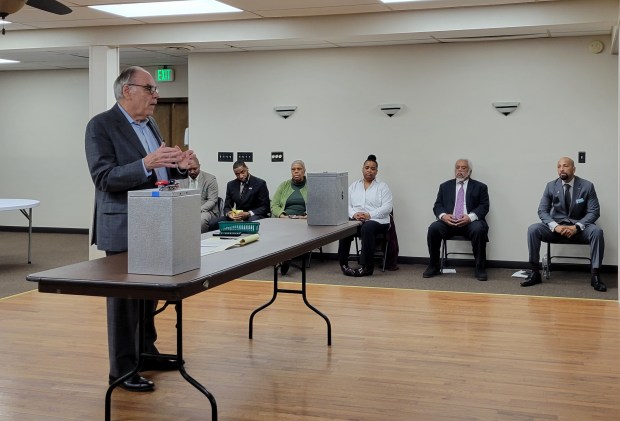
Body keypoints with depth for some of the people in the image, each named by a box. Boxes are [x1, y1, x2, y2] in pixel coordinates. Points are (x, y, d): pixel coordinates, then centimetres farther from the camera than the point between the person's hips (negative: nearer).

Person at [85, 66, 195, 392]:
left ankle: (146, 353, 31)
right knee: (123, 297, 1)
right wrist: (146, 164, -33)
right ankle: (122, 369, 10)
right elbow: (103, 178, -21)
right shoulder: (101, 126, -12)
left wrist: (178, 167, -4)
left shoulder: (150, 125, 13)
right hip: (123, 229, -8)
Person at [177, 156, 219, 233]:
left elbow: (212, 201, -5)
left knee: (201, 219, -36)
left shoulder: (210, 179, 1)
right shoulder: (182, 180, 12)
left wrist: (199, 210, -20)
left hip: (206, 210, -2)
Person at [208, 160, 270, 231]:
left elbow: (265, 207, -6)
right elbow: (227, 206, 13)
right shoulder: (231, 185, 10)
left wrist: (248, 214, -21)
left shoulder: (260, 183, -4)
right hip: (237, 216, 4)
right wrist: (228, 213, -12)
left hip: (254, 215, -4)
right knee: (213, 224, -18)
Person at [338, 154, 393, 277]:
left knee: (367, 228, -37)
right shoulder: (353, 186, 20)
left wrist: (369, 215, -16)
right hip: (355, 221, 2)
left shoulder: (382, 187, 10)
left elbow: (387, 207, -2)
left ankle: (366, 267, -32)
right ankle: (343, 263, -23)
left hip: (377, 221, -2)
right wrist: (354, 214, -13)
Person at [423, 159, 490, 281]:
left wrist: (470, 217, -17)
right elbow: (437, 206, 13)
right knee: (433, 228, -27)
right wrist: (443, 215, -11)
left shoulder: (480, 187, 13)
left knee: (479, 229, -35)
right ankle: (434, 267, -13)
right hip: (448, 221, 2)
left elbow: (484, 206, 2)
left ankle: (480, 269, -22)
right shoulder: (445, 186, 20)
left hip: (470, 222, -2)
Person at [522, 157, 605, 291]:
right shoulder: (551, 186, 0)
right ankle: (535, 273, -19)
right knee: (533, 229, -25)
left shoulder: (587, 186, -4)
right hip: (556, 227, 1)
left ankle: (595, 275, -26)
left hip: (578, 227, -1)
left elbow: (594, 212, -7)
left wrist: (576, 227, -23)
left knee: (597, 231, -33)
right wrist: (555, 226, -21)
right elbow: (542, 211, -1)